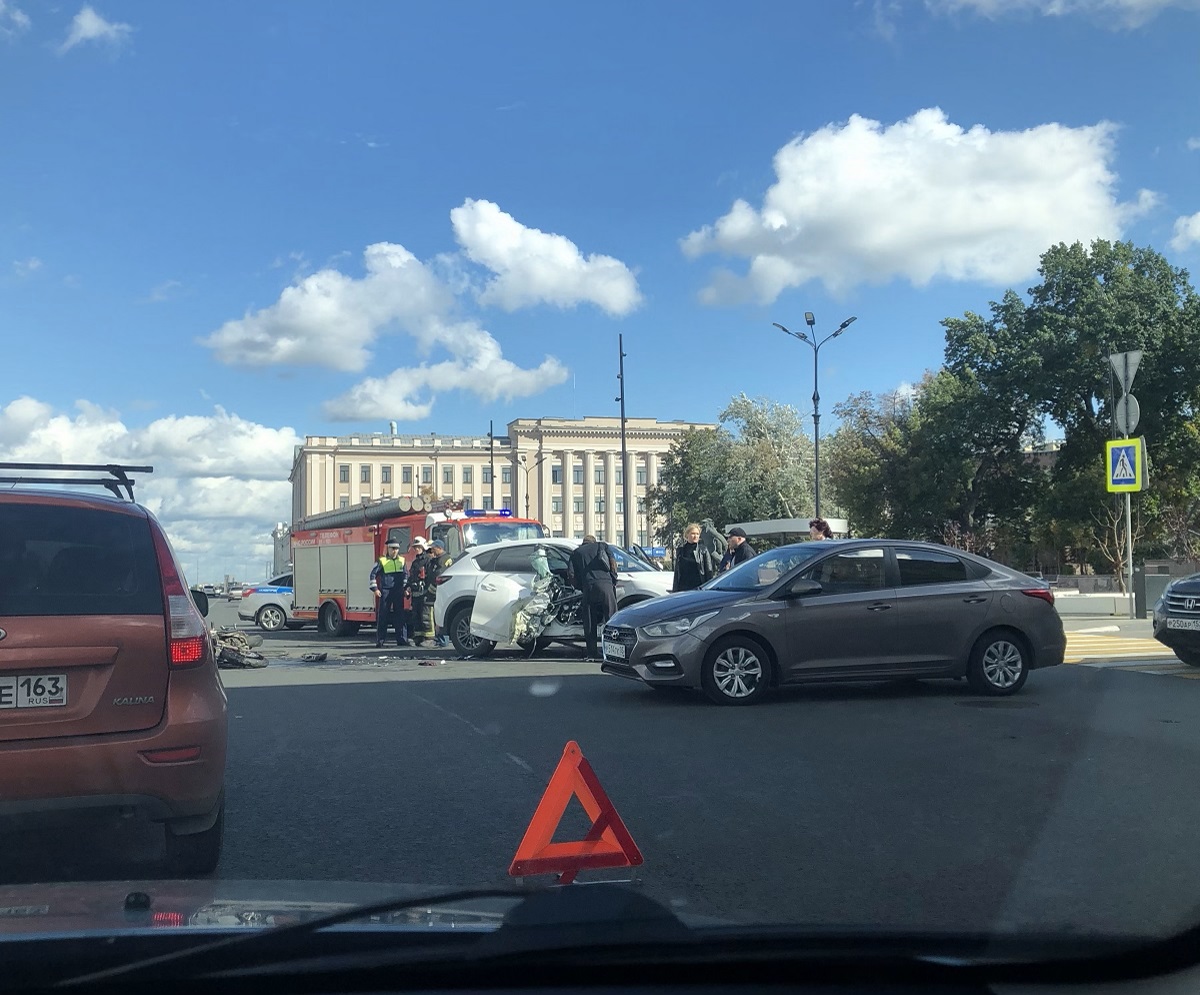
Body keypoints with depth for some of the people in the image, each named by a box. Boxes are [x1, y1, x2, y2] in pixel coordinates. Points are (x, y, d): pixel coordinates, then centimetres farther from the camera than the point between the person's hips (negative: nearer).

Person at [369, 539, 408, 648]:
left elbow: (405, 575, 18)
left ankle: (402, 640, 6)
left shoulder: (402, 561, 11)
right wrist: (374, 589, -5)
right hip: (385, 592, -3)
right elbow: (373, 574, 0)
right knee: (382, 617, -1)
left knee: (400, 616, 3)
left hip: (398, 593, 4)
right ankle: (380, 640, 3)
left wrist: (405, 588, 11)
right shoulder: (382, 561, -2)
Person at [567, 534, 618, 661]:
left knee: (589, 622, 6)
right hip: (605, 583, -1)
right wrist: (614, 580, 17)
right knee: (611, 618, 0)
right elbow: (613, 562, 7)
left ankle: (592, 652, 4)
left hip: (588, 586, 1)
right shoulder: (602, 546, 22)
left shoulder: (577, 552, 22)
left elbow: (570, 574, 10)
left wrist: (578, 587, 22)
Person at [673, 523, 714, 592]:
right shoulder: (680, 551, 12)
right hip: (682, 588, 3)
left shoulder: (703, 550, 3)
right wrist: (674, 590, 13)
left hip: (698, 588, -3)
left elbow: (709, 572, 2)